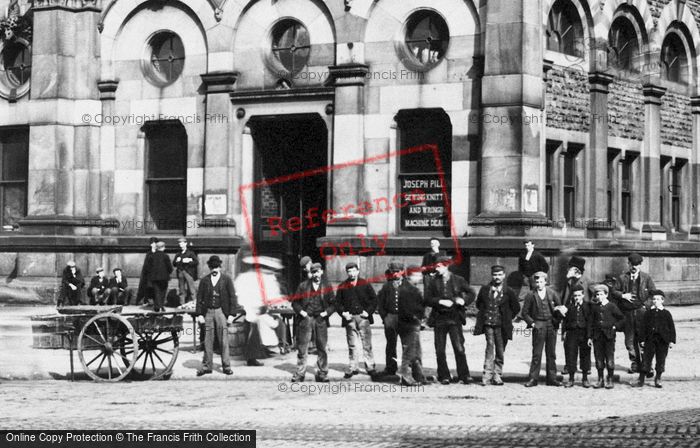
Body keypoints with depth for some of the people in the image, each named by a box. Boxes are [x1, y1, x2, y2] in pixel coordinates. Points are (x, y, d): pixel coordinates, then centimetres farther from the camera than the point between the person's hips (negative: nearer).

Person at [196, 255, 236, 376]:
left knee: (224, 340, -2)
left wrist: (231, 314, -4)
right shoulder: (204, 280, 9)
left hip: (221, 312, -2)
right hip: (208, 312, 2)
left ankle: (226, 366, 4)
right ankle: (207, 366, 10)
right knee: (208, 340, 3)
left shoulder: (226, 279, 3)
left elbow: (232, 297, 2)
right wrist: (199, 314, 1)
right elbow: (199, 297, 9)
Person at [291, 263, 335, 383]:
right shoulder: (303, 286, 7)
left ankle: (322, 374, 10)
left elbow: (333, 304, 10)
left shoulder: (327, 287, 8)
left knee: (322, 348, 3)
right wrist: (301, 311, -6)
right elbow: (295, 302, 9)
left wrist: (326, 312, -6)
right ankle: (299, 374, 2)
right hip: (306, 318, -1)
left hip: (321, 319, 1)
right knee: (302, 347, -2)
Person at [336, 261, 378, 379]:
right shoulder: (342, 287, 8)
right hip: (350, 318, 1)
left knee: (367, 344, -1)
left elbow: (374, 299, 7)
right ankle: (353, 368, 11)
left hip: (363, 317, -1)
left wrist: (368, 311, -5)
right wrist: (343, 313, -6)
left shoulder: (365, 284, 6)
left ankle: (370, 367, 3)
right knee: (352, 345, 5)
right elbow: (337, 303, 10)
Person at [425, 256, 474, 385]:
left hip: (455, 317, -2)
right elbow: (428, 299, 2)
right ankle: (444, 376, 11)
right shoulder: (434, 283, 7)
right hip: (440, 319, 2)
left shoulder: (458, 280, 3)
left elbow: (471, 294, 9)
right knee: (440, 350, 3)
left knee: (459, 348, -8)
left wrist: (464, 300, -10)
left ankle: (464, 375, -2)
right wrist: (440, 301, -13)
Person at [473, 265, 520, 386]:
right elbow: (479, 304, 21)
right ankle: (487, 375, -14)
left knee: (500, 350, 4)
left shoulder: (509, 292, 0)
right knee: (490, 346, -12)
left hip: (502, 326, 0)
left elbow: (516, 308, 9)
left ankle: (497, 376, 13)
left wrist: (507, 319, 6)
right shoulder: (485, 289, 7)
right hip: (488, 324, 0)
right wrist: (484, 314, 12)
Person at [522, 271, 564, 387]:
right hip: (538, 326, -2)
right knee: (536, 354, -3)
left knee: (551, 354, 6)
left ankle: (551, 378, 11)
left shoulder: (552, 293, 4)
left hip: (551, 325, 2)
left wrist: (557, 320, 0)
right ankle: (533, 378, 0)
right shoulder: (531, 295, 0)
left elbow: (560, 307, 13)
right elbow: (525, 312, 4)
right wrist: (532, 323, -6)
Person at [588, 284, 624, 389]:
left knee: (610, 359, -2)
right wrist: (590, 337, 7)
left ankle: (609, 380, 7)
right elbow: (592, 322, 11)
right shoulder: (595, 307, 8)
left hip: (609, 336, -3)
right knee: (599, 359, 5)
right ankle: (600, 379, 13)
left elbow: (622, 319, 6)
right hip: (597, 336, 3)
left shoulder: (612, 306, -1)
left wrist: (615, 326, -5)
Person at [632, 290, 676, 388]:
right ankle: (641, 380, 3)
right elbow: (644, 327, 7)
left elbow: (672, 327, 3)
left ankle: (658, 379, 16)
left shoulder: (666, 313, 3)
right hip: (650, 339, 1)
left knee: (661, 360, 4)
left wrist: (672, 340, -3)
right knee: (647, 358, 0)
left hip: (663, 340, -1)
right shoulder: (649, 313, 6)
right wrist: (642, 339, 1)